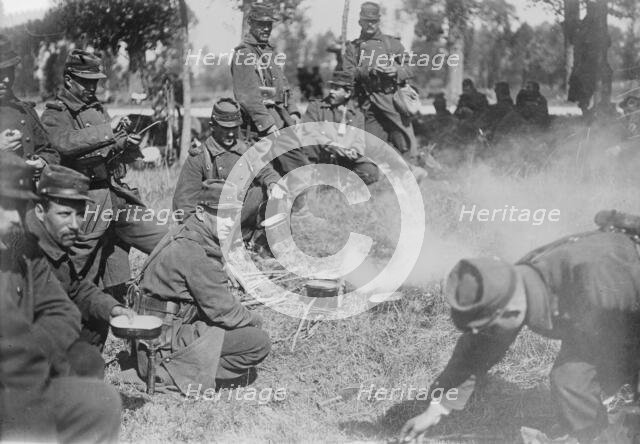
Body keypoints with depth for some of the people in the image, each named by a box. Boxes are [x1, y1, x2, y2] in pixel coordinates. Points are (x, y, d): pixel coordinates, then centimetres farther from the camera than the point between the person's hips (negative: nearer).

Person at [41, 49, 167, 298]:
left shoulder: (98, 110, 19)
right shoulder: (54, 115, -2)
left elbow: (128, 157, 24)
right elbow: (64, 143, -26)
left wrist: (128, 144, 1)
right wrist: (107, 132, -32)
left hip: (119, 194, 7)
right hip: (88, 200, -7)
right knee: (81, 273, -3)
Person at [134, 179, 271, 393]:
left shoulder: (188, 237, 10)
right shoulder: (194, 251, -21)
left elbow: (215, 298, 15)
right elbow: (221, 309, -18)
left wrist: (248, 315, 5)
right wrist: (253, 319, -1)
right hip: (166, 342, -10)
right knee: (258, 342, -14)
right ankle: (175, 373, -9)